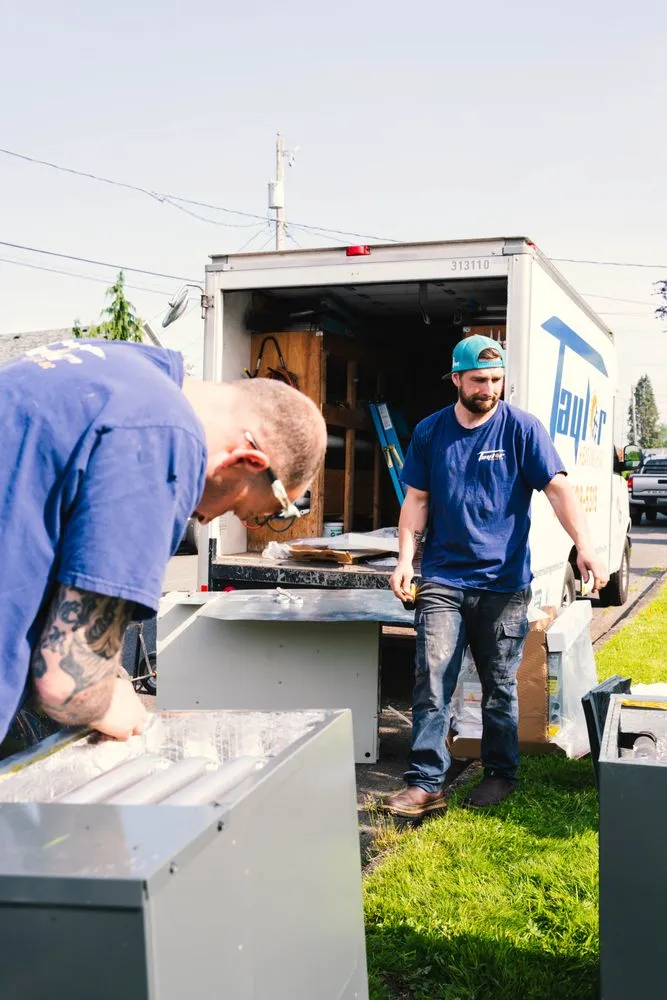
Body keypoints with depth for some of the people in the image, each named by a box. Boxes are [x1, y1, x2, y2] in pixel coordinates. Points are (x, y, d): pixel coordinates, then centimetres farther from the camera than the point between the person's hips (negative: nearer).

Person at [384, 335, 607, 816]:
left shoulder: (521, 428, -3)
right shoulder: (430, 432, 5)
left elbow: (558, 488, -11)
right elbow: (417, 499, 9)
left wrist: (585, 546, -24)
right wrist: (406, 559, -2)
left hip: (503, 581, -1)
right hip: (443, 579, 2)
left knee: (499, 685, 10)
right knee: (431, 679, -6)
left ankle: (501, 773, 27)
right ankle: (425, 784, -1)